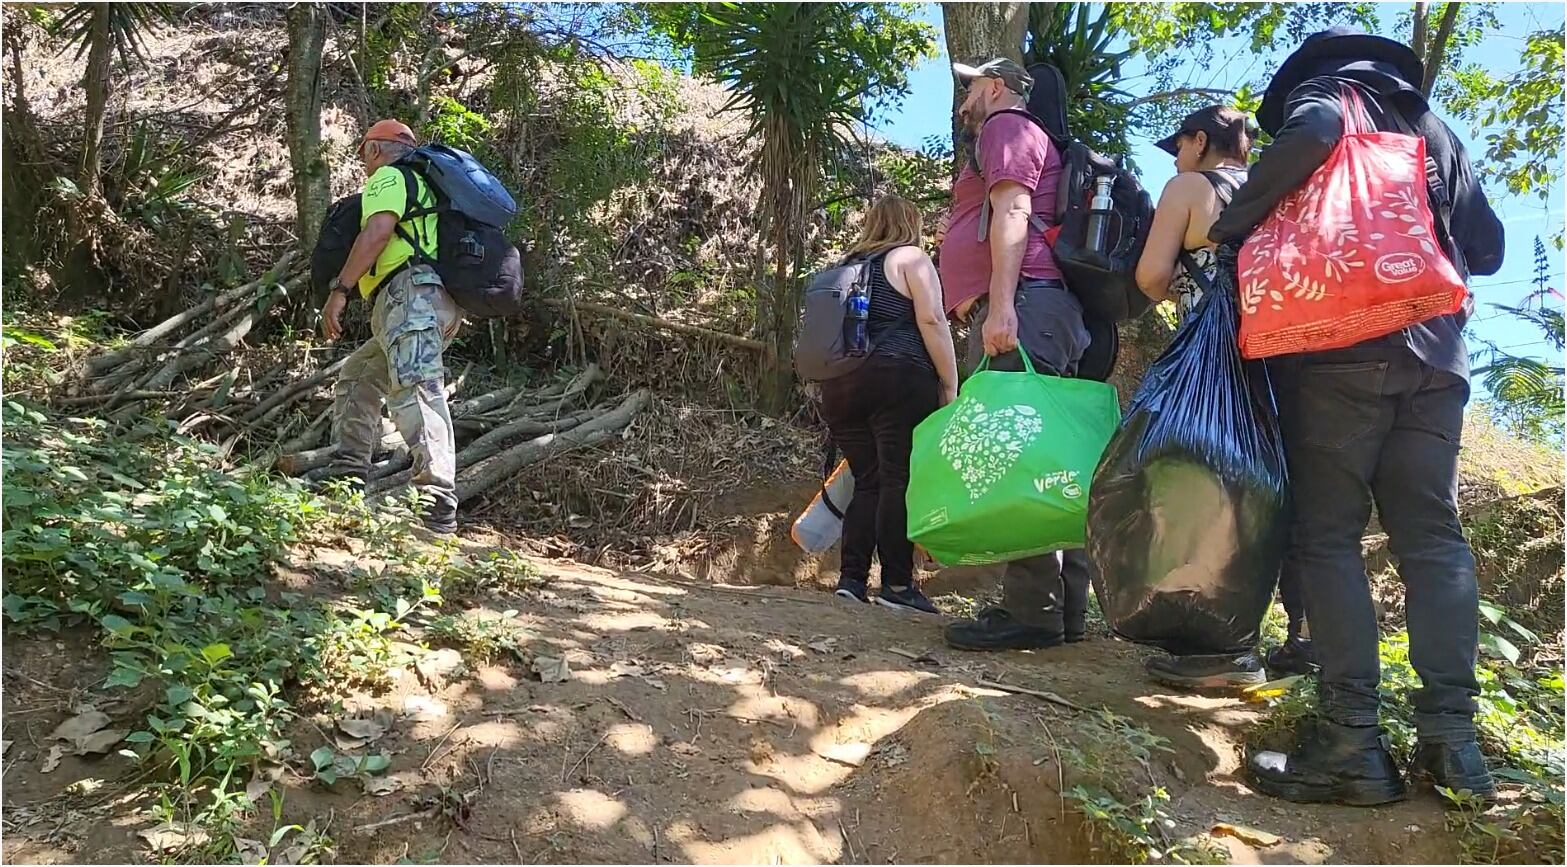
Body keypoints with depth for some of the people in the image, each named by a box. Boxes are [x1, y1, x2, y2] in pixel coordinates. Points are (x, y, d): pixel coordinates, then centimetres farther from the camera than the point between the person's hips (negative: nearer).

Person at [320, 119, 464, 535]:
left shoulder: (388, 177, 6)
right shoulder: (422, 185, 35)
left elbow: (378, 230, -13)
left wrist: (339, 290, -17)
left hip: (411, 292, -10)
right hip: (440, 303, 10)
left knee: (415, 391, -24)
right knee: (357, 376, 21)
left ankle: (438, 500, -36)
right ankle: (348, 475, 18)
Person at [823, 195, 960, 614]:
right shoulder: (910, 257, 5)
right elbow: (931, 321, -7)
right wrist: (950, 384, -6)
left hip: (839, 386, 7)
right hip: (897, 380, -6)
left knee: (867, 482, 10)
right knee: (900, 480, -6)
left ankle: (852, 578, 3)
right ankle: (897, 585, -7)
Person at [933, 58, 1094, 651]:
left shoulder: (1007, 126, 6)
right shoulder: (1010, 138, 35)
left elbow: (1012, 212, -11)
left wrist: (1000, 305, -23)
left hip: (1020, 308, -10)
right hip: (1025, 314, 10)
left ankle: (1033, 611, -17)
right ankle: (1062, 607, 8)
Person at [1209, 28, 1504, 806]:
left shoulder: (1322, 92, 10)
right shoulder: (1431, 126, 26)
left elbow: (1311, 133, -17)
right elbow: (1486, 247, 22)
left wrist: (1233, 228, -8)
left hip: (1340, 349, -6)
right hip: (1436, 354, 6)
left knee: (1327, 535, -6)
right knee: (1433, 536, 4)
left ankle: (1353, 741, -11)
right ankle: (1450, 733, -1)